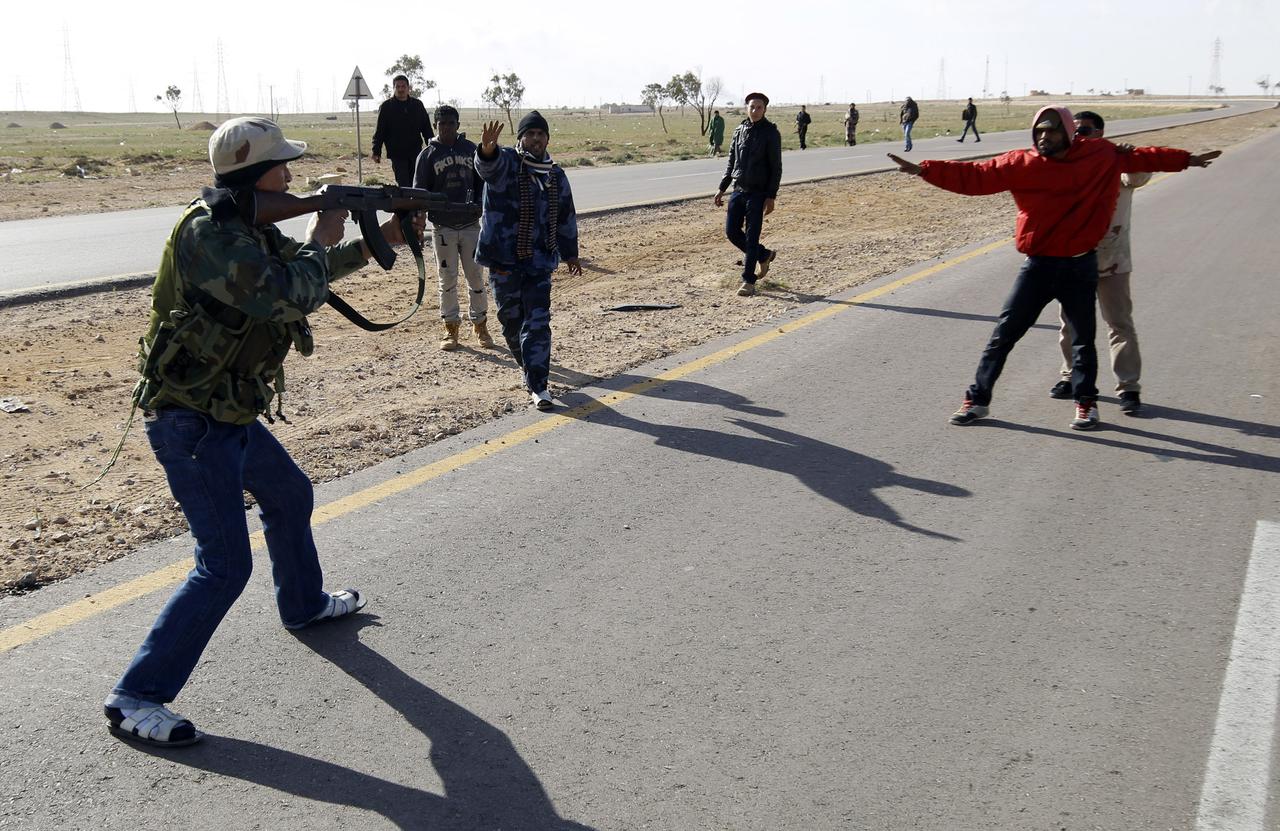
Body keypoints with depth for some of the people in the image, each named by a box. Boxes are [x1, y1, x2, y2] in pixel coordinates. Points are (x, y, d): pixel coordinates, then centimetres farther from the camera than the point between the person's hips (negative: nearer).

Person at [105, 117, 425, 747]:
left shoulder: (246, 228, 8)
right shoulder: (209, 234, -23)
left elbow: (308, 271, 22)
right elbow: (290, 296, -31)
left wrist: (379, 239, 14)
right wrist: (320, 239, -13)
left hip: (228, 414, 10)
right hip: (190, 422, -10)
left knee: (290, 497, 27)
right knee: (225, 565, -11)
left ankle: (304, 605, 51)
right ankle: (134, 700, -3)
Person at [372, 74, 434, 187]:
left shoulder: (417, 105, 8)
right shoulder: (386, 106, 1)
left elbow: (426, 127, 13)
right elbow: (379, 131, 1)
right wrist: (376, 152, -5)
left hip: (416, 152, 3)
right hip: (397, 154, -3)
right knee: (403, 185, -5)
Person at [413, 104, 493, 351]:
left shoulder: (470, 149, 6)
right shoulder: (428, 154, 0)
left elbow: (482, 182, 12)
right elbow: (419, 191, -1)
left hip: (471, 224, 1)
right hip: (442, 227, -1)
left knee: (476, 277, 5)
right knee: (447, 279, 5)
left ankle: (480, 324, 18)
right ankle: (451, 328, 14)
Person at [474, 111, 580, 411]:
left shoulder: (556, 175, 11)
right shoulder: (505, 163, -4)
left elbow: (566, 217, 21)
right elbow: (489, 165, -31)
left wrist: (570, 254, 25)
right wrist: (487, 150, -54)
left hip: (539, 260, 2)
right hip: (504, 260, -2)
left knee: (537, 322, -7)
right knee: (511, 319, 10)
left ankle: (537, 386, -5)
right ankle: (530, 367, 35)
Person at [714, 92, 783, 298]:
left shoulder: (771, 133, -6)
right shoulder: (739, 131, 9)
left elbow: (776, 167, -8)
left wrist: (771, 196, -14)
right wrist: (722, 188, 12)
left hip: (758, 193, -6)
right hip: (738, 190, 6)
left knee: (751, 236, -5)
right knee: (732, 231, 5)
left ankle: (748, 280, 3)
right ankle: (764, 256, 26)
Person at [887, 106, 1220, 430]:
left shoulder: (1101, 156, 0)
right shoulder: (1021, 164, -6)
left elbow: (1140, 157, 16)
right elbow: (974, 176, -10)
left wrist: (1186, 160, 23)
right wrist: (923, 169, -19)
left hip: (1081, 267, 1)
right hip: (1038, 266, -1)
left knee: (1083, 338, 11)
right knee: (1004, 333, 0)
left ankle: (1086, 403, 28)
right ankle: (978, 399, 10)